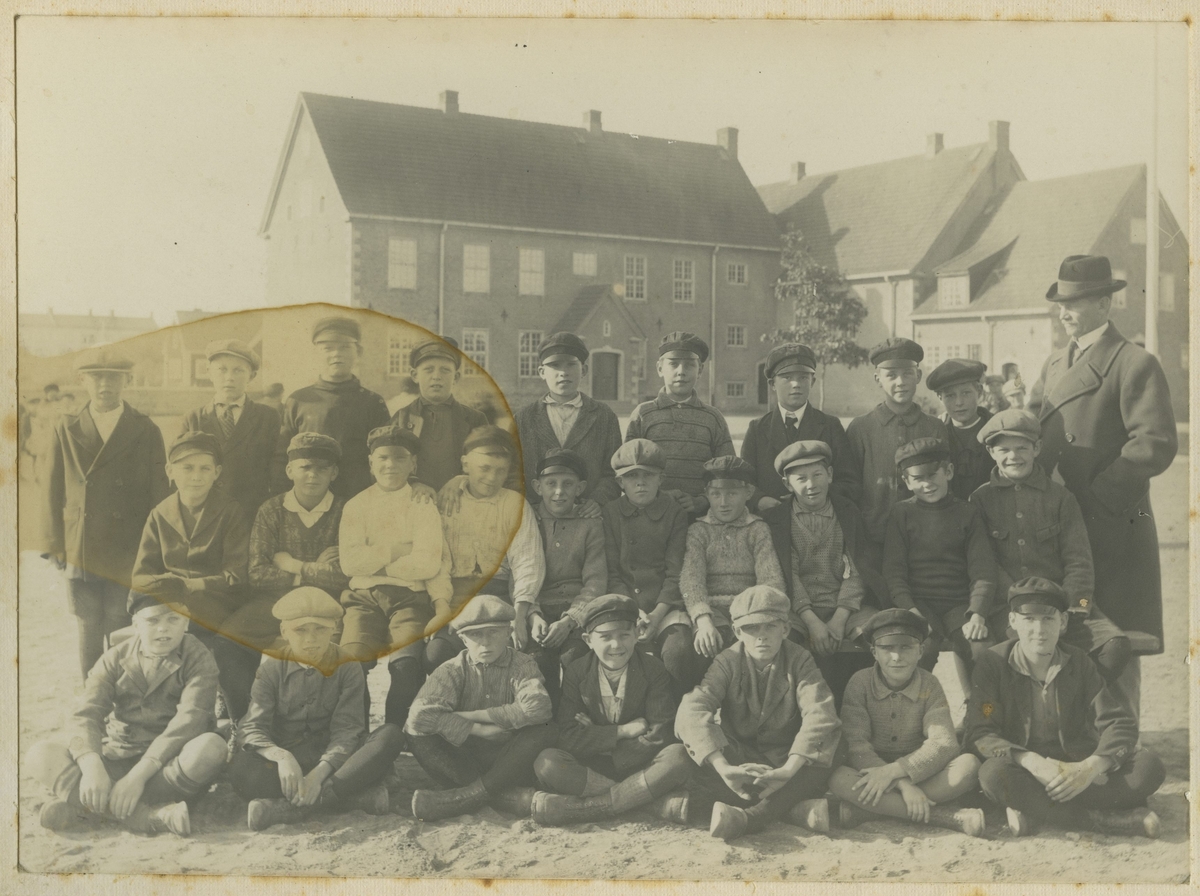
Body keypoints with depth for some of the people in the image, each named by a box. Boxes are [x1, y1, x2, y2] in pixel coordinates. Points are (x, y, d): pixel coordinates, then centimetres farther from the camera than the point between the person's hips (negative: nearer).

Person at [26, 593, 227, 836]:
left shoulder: (198, 659, -5)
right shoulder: (116, 658, 3)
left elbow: (190, 719, -19)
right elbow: (86, 716, -9)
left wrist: (140, 773, -30)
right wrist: (92, 767, -30)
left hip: (170, 766, -3)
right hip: (117, 763, 3)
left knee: (211, 747, -35)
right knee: (41, 753, -17)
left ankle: (86, 809, -32)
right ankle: (150, 816, -35)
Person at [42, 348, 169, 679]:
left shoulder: (146, 431, 1)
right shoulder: (66, 430, 5)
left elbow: (159, 493, 2)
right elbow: (52, 491, 7)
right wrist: (55, 545, 2)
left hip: (128, 556, -2)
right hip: (80, 552, 2)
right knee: (89, 632, 9)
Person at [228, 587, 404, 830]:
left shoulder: (347, 668, -1)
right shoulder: (272, 669, -1)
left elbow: (346, 730, -9)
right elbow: (253, 727, -11)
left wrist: (321, 771, -30)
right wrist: (281, 756, -34)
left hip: (331, 758, 1)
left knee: (390, 735, -27)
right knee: (242, 769, -35)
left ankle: (291, 808, -35)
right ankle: (356, 795, -33)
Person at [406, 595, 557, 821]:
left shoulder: (522, 666, -2)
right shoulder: (453, 671, -1)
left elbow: (538, 707, -25)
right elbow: (420, 716, -20)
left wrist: (473, 715, -19)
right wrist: (479, 730, -19)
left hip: (509, 762, -1)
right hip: (463, 762, 1)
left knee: (545, 732, -27)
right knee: (418, 736, -24)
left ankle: (465, 797, -31)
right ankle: (509, 796, -32)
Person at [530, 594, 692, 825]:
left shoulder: (654, 671, -3)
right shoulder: (576, 673, 0)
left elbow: (659, 737, -11)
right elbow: (568, 737, -9)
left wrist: (595, 737, -14)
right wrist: (624, 731, -15)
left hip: (638, 764, -1)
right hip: (590, 767, 1)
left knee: (678, 756, -31)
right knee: (547, 762, -29)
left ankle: (582, 808, -32)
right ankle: (662, 801, -31)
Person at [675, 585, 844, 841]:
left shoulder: (799, 660, -6)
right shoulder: (728, 663, -7)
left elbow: (819, 714, -23)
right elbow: (692, 712, -24)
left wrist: (788, 769, -39)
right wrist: (724, 768, -41)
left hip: (786, 759, 1)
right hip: (740, 759, 0)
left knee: (833, 745, -31)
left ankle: (748, 817, -40)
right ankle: (796, 807, -28)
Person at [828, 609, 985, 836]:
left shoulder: (929, 685, -1)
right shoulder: (860, 683, -6)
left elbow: (943, 743, -14)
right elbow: (856, 746, -15)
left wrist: (893, 771, -28)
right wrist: (904, 786, -29)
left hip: (919, 773, 2)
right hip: (872, 773, -2)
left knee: (969, 765, -25)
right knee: (839, 779, -35)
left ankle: (864, 809, -29)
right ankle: (951, 818, -36)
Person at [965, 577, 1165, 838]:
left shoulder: (1079, 663, 5)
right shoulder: (993, 664, -4)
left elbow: (1119, 723, -2)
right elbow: (981, 733, -12)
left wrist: (1090, 767, -23)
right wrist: (1033, 762, -30)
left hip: (1076, 767, 3)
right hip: (1027, 770, -3)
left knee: (1149, 766, -21)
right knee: (994, 773, -36)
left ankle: (1037, 810, -28)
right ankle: (1111, 820, -32)